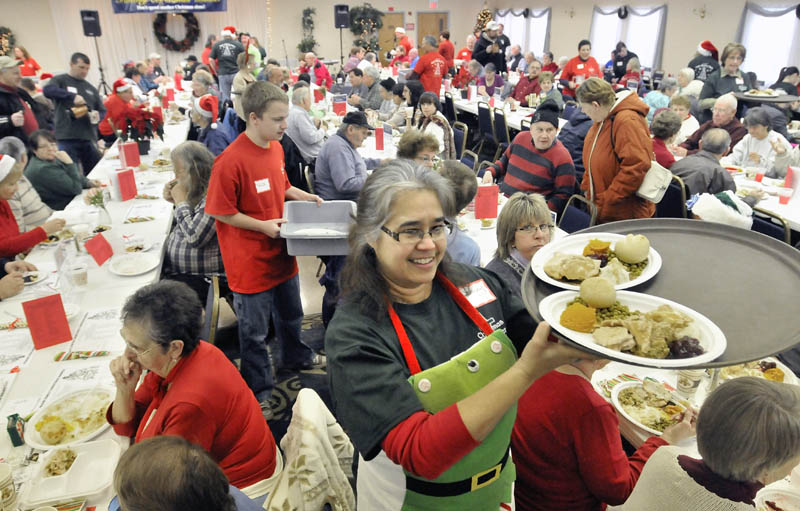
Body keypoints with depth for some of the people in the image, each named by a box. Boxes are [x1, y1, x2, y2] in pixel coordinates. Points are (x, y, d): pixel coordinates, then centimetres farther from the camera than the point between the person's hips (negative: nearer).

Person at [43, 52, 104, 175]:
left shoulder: (90, 88, 20)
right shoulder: (60, 81, 6)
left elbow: (102, 110, 21)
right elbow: (48, 90, -15)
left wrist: (98, 116, -2)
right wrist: (72, 96, -24)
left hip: (89, 138, 5)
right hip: (67, 139, -5)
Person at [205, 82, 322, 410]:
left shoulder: (275, 147, 1)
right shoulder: (231, 161, -24)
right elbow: (220, 211, -18)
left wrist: (304, 197, 1)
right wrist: (263, 225, -21)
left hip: (281, 253, 8)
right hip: (251, 261, -7)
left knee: (290, 314, 27)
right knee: (254, 331, 11)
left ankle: (296, 357, 53)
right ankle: (259, 391, 30)